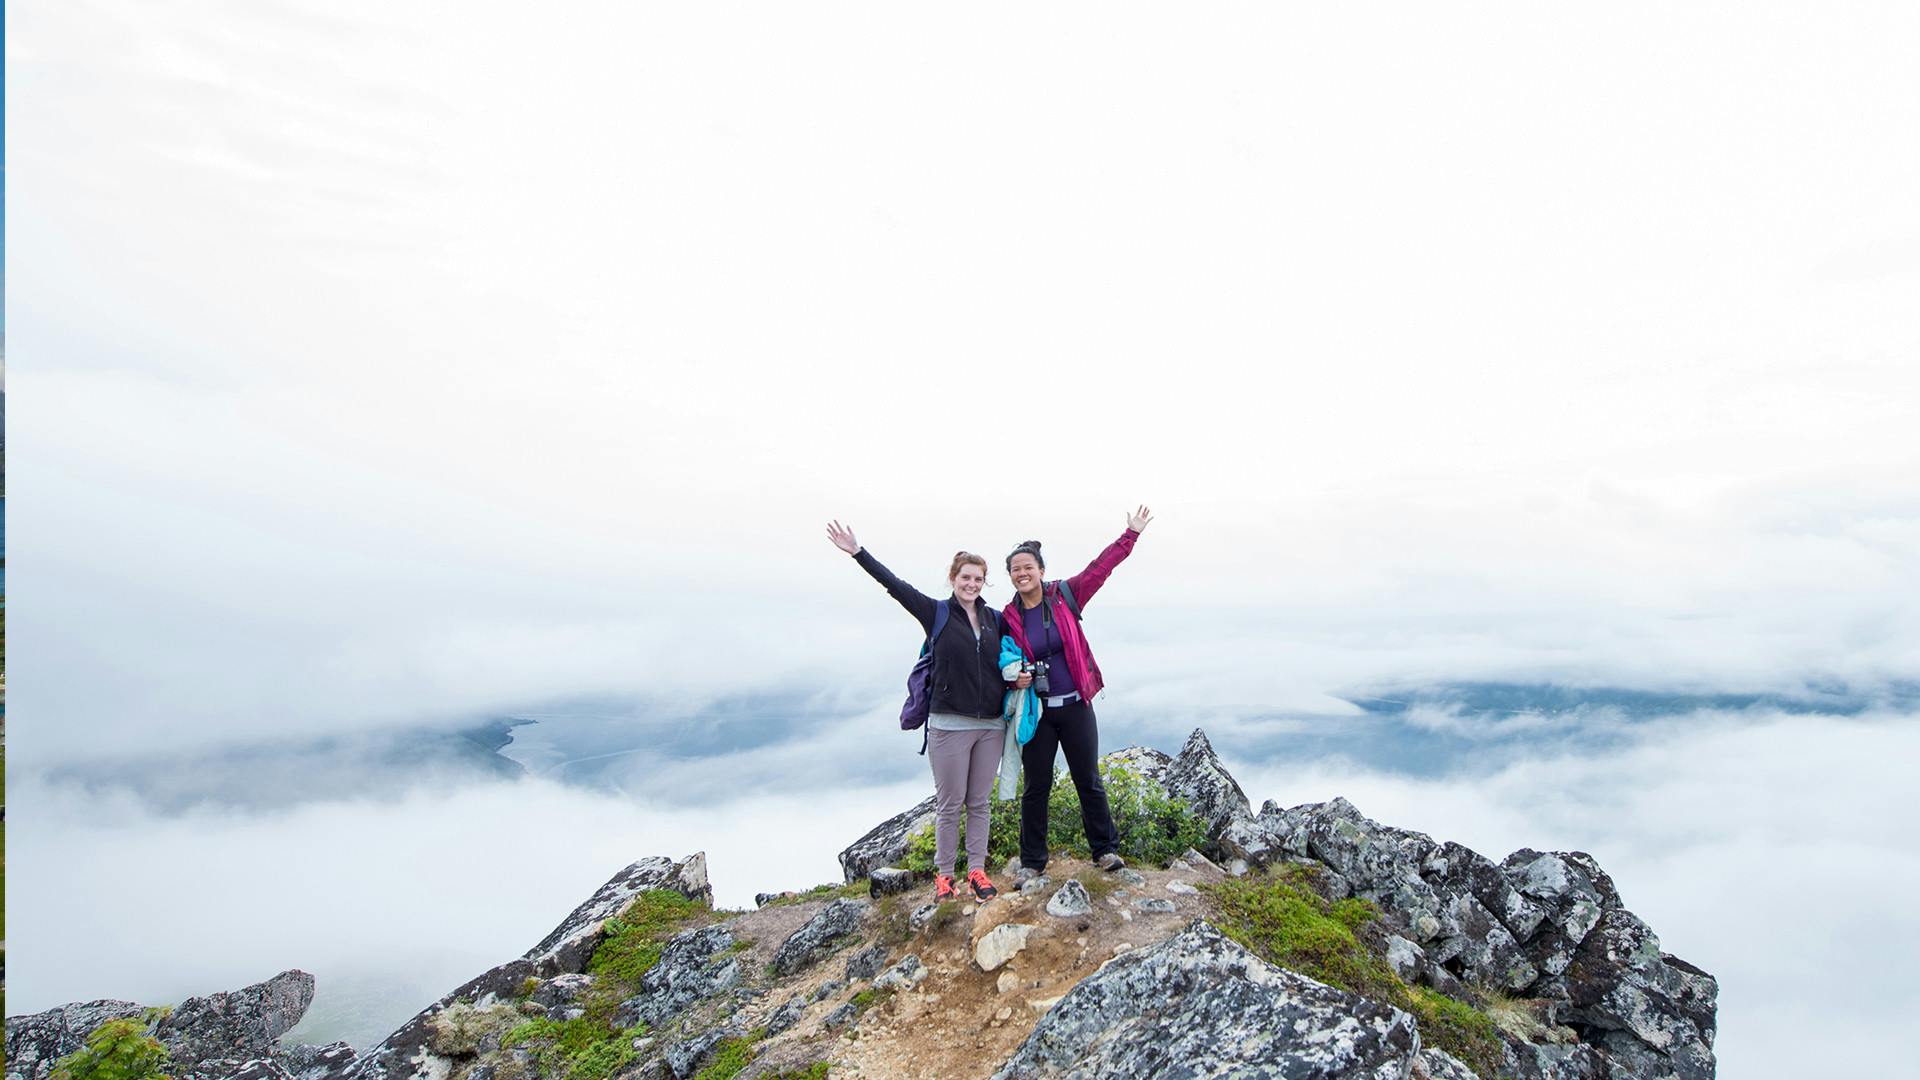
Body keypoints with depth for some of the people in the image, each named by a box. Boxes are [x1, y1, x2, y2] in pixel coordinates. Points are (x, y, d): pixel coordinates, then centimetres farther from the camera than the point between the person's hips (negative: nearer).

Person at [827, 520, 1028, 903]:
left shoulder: (995, 619, 9)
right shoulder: (936, 613, -3)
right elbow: (895, 585, -10)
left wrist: (1022, 675, -3)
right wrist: (858, 552, -17)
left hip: (991, 724, 4)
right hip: (949, 724, -3)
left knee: (979, 802, 11)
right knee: (950, 803, 4)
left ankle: (977, 870, 21)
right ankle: (944, 873, 18)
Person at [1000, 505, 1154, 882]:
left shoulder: (1064, 596, -4)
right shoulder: (1008, 617, -4)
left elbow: (1100, 567, -3)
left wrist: (1131, 533, -3)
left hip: (1075, 706, 0)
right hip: (1035, 711, 0)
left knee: (1089, 781, 11)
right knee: (1036, 788, 8)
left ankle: (1105, 849, 26)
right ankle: (1032, 861, 21)